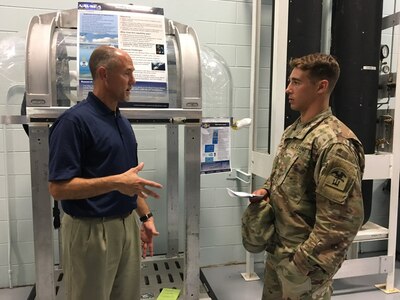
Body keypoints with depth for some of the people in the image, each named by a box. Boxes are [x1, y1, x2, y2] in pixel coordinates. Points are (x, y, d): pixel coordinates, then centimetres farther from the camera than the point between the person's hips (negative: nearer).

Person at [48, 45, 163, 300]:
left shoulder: (123, 122, 9)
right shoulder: (75, 120, -17)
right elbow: (58, 187, -20)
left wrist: (145, 216, 11)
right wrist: (116, 182, -27)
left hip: (127, 226, 8)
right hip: (91, 231, -7)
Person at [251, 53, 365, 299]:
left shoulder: (335, 143, -22)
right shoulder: (293, 131, 6)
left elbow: (342, 219, -23)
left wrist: (306, 263, -20)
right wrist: (267, 190, 0)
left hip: (303, 260, -8)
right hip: (277, 250, 8)